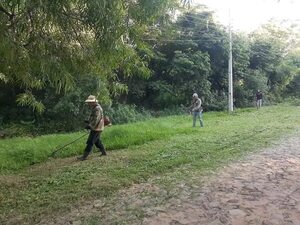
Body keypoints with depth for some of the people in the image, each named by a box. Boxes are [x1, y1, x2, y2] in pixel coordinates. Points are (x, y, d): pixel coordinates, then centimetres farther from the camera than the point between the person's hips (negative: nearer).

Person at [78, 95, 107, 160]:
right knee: (97, 141, 20)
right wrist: (89, 121, 9)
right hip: (96, 128, 10)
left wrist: (90, 126, -22)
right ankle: (103, 152, 30)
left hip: (96, 129, -10)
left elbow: (96, 120, -25)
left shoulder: (97, 109, -19)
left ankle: (84, 156, -5)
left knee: (90, 142, -8)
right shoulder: (95, 108, 14)